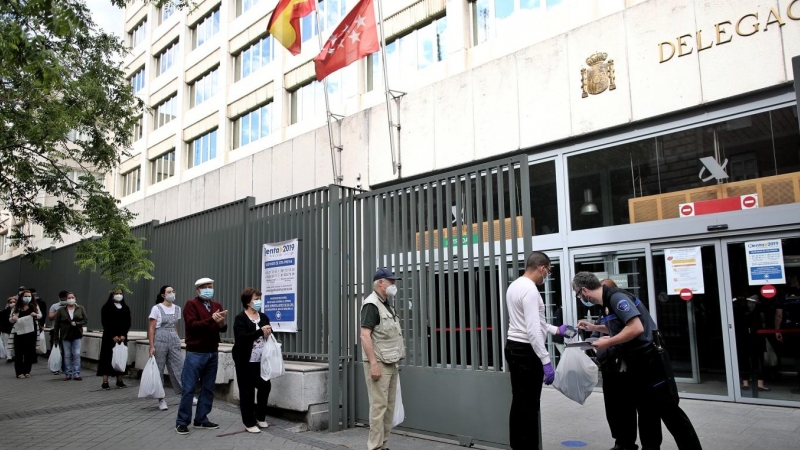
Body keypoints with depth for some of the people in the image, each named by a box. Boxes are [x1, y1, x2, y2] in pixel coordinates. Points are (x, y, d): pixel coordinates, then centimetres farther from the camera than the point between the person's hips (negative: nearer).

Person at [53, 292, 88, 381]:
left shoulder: (80, 309, 1)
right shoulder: (61, 310, 0)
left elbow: (86, 320, -1)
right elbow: (57, 324, 2)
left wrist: (77, 323, -18)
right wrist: (56, 337, 0)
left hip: (77, 335, 0)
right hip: (65, 336, 0)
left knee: (77, 355, -2)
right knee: (67, 355, 6)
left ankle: (76, 374, 2)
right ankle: (68, 374, 13)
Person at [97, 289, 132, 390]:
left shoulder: (126, 308, 11)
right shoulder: (107, 307, -1)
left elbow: (128, 323, 7)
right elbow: (105, 323, -7)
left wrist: (123, 335, -6)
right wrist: (113, 336, -14)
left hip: (122, 337, 4)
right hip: (109, 337, -4)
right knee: (108, 357, -5)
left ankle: (119, 381, 10)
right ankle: (105, 382, -3)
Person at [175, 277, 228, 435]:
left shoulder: (217, 305, 12)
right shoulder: (191, 304, -4)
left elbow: (223, 329, 7)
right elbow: (192, 325, -18)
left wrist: (222, 322, -16)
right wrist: (211, 319, -29)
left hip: (212, 353, 6)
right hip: (195, 353, -6)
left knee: (208, 388, 9)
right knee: (189, 388, -1)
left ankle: (201, 419, 18)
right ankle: (182, 422, 8)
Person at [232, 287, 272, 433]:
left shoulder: (263, 317, 10)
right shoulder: (240, 318, -8)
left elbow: (270, 335, 13)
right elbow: (241, 338, -21)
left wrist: (269, 334, -10)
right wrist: (260, 331, -28)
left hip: (261, 360, 6)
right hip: (245, 361, -5)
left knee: (265, 386, 7)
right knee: (247, 391, 2)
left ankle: (260, 417, 27)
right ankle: (249, 422, 14)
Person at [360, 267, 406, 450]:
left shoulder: (386, 305, 16)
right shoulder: (372, 304, -12)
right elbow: (365, 335, -19)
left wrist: (395, 360, 17)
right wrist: (373, 363, -24)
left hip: (390, 363, 9)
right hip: (379, 363, -9)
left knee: (389, 406, 11)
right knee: (379, 406, -7)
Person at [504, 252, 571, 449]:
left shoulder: (515, 285, 12)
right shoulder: (530, 289, -19)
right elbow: (533, 329, -25)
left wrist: (556, 330, 28)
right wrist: (546, 361, -24)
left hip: (514, 347, 10)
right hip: (526, 351, -10)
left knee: (519, 402, 16)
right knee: (529, 405, -3)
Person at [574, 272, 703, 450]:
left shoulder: (616, 296, -20)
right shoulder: (609, 299, 9)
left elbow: (636, 328, -28)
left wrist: (607, 343, -19)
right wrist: (594, 327, 19)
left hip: (650, 361, -10)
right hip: (637, 363, 10)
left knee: (669, 411, -1)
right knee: (647, 411, 16)